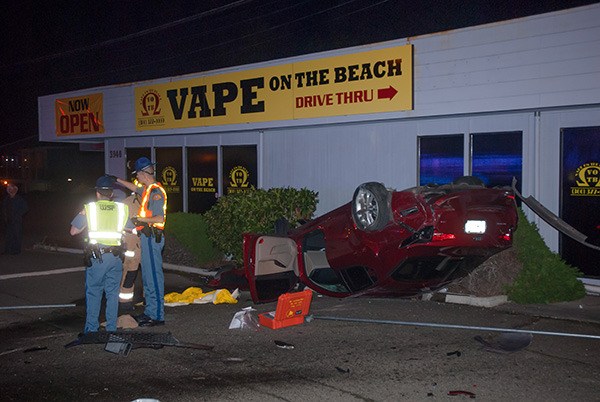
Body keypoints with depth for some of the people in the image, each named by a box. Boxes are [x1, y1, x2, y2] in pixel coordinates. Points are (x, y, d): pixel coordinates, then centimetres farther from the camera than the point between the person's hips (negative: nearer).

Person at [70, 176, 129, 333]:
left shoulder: (89, 208, 0)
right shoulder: (122, 208, 5)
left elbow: (73, 231, 2)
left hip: (96, 255, -2)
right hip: (115, 255, 2)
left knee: (93, 292, 8)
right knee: (113, 293, 9)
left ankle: (91, 328, 10)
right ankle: (111, 328, 13)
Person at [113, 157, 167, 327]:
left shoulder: (156, 191, -16)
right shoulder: (148, 189, 15)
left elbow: (160, 218, -24)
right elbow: (135, 188, 39)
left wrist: (141, 219, -17)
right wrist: (118, 180, 44)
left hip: (152, 238, -10)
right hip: (146, 236, 10)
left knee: (154, 276, -7)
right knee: (147, 276, 15)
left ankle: (157, 315, -3)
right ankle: (150, 311, 23)